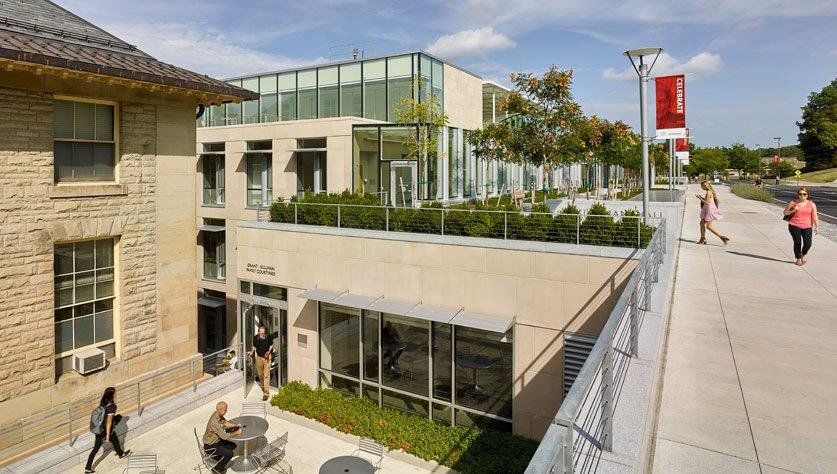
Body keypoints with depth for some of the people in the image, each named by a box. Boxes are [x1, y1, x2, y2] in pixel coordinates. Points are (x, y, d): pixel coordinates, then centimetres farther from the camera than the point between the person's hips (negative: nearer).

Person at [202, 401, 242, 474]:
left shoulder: (218, 414, -8)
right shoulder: (214, 422, -35)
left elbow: (225, 423, 10)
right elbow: (224, 436, -31)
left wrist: (236, 425, -4)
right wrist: (237, 432, -19)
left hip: (216, 440, 9)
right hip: (210, 446, -9)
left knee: (233, 446, 9)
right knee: (229, 453, -17)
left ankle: (217, 456, 22)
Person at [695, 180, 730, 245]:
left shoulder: (708, 192, -18)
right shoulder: (710, 191, 12)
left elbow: (706, 202, -20)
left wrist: (700, 198, -13)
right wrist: (701, 197, 14)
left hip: (710, 209, -10)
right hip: (707, 210, 10)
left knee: (709, 226, -7)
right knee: (702, 222, 12)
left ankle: (721, 237, -5)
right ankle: (702, 239, 15)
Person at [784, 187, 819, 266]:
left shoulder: (812, 204, 6)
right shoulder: (793, 203, 3)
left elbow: (815, 217, 4)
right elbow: (785, 212, 9)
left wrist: (817, 227, -4)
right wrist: (793, 210, -9)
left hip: (807, 227, 1)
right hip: (794, 226, -1)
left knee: (808, 244, -8)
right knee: (797, 243, 1)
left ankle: (803, 255, 23)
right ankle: (798, 259, 21)